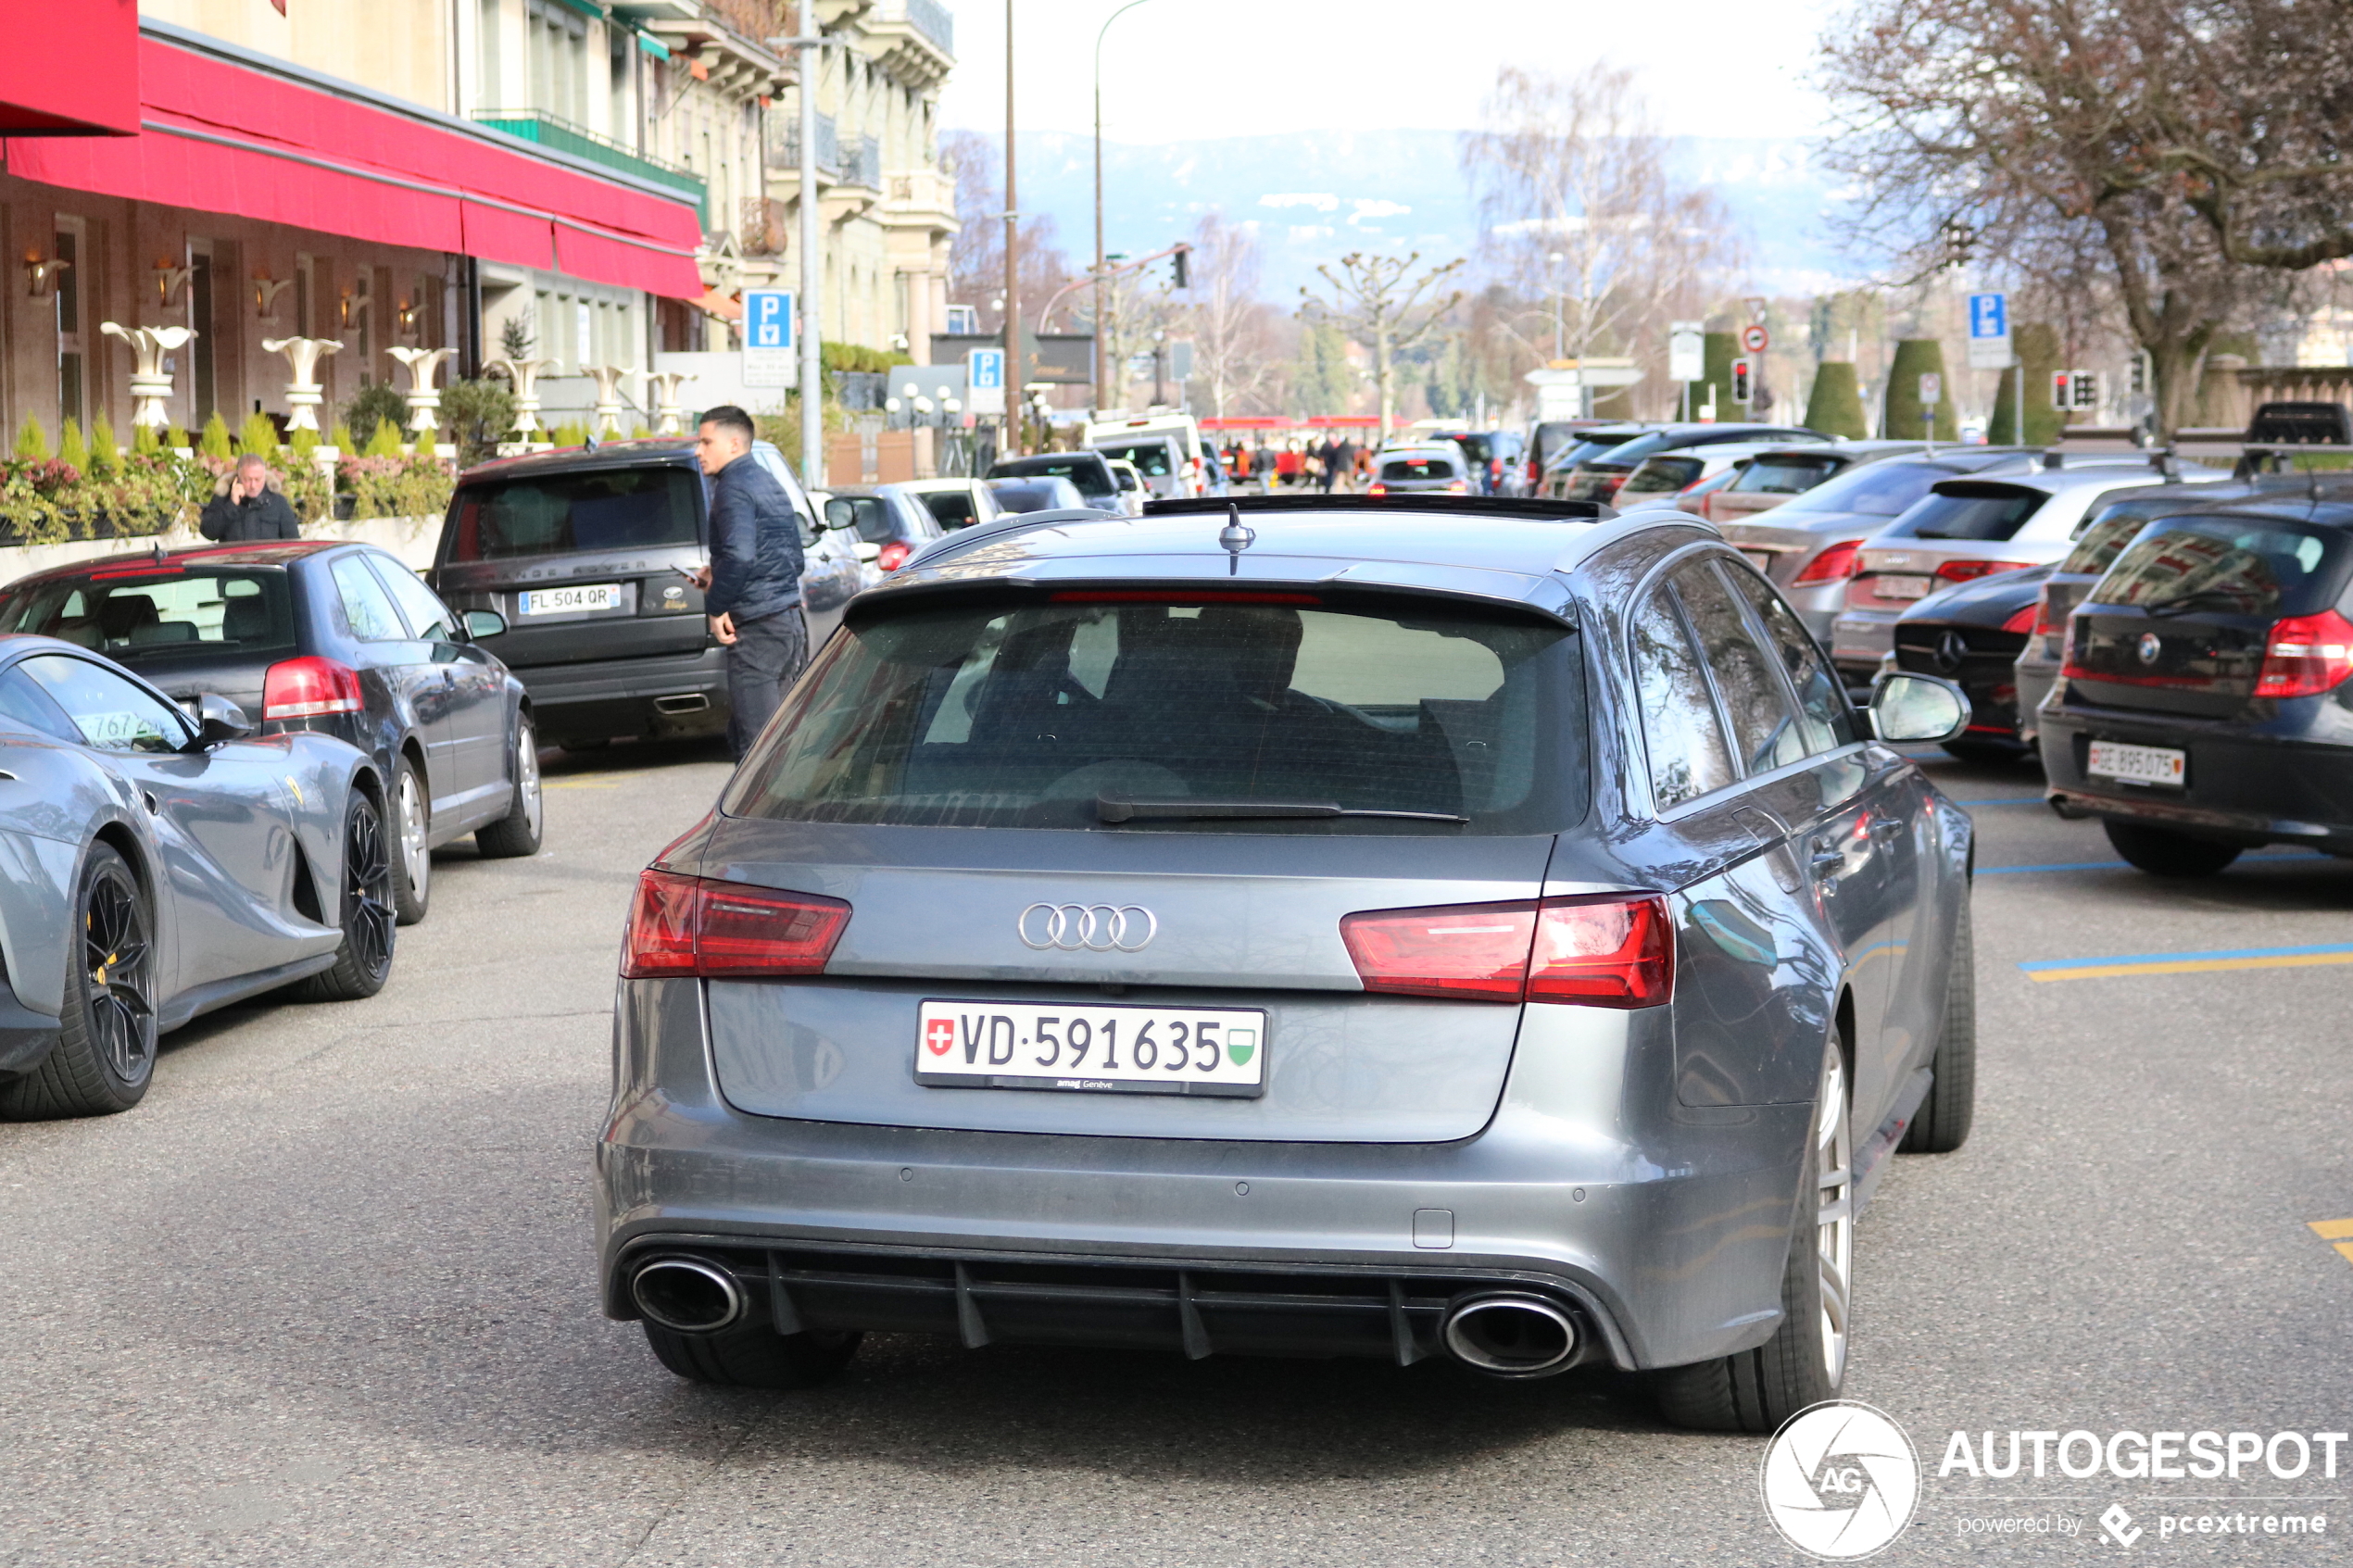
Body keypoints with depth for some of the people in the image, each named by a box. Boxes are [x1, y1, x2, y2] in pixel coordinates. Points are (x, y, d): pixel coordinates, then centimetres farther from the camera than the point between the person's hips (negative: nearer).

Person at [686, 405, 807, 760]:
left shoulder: (734, 487, -10)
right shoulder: (769, 484, 20)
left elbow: (739, 555, -25)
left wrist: (716, 606, -14)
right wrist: (717, 577, 22)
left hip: (757, 627, -10)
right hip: (790, 621, 10)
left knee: (755, 744, -10)